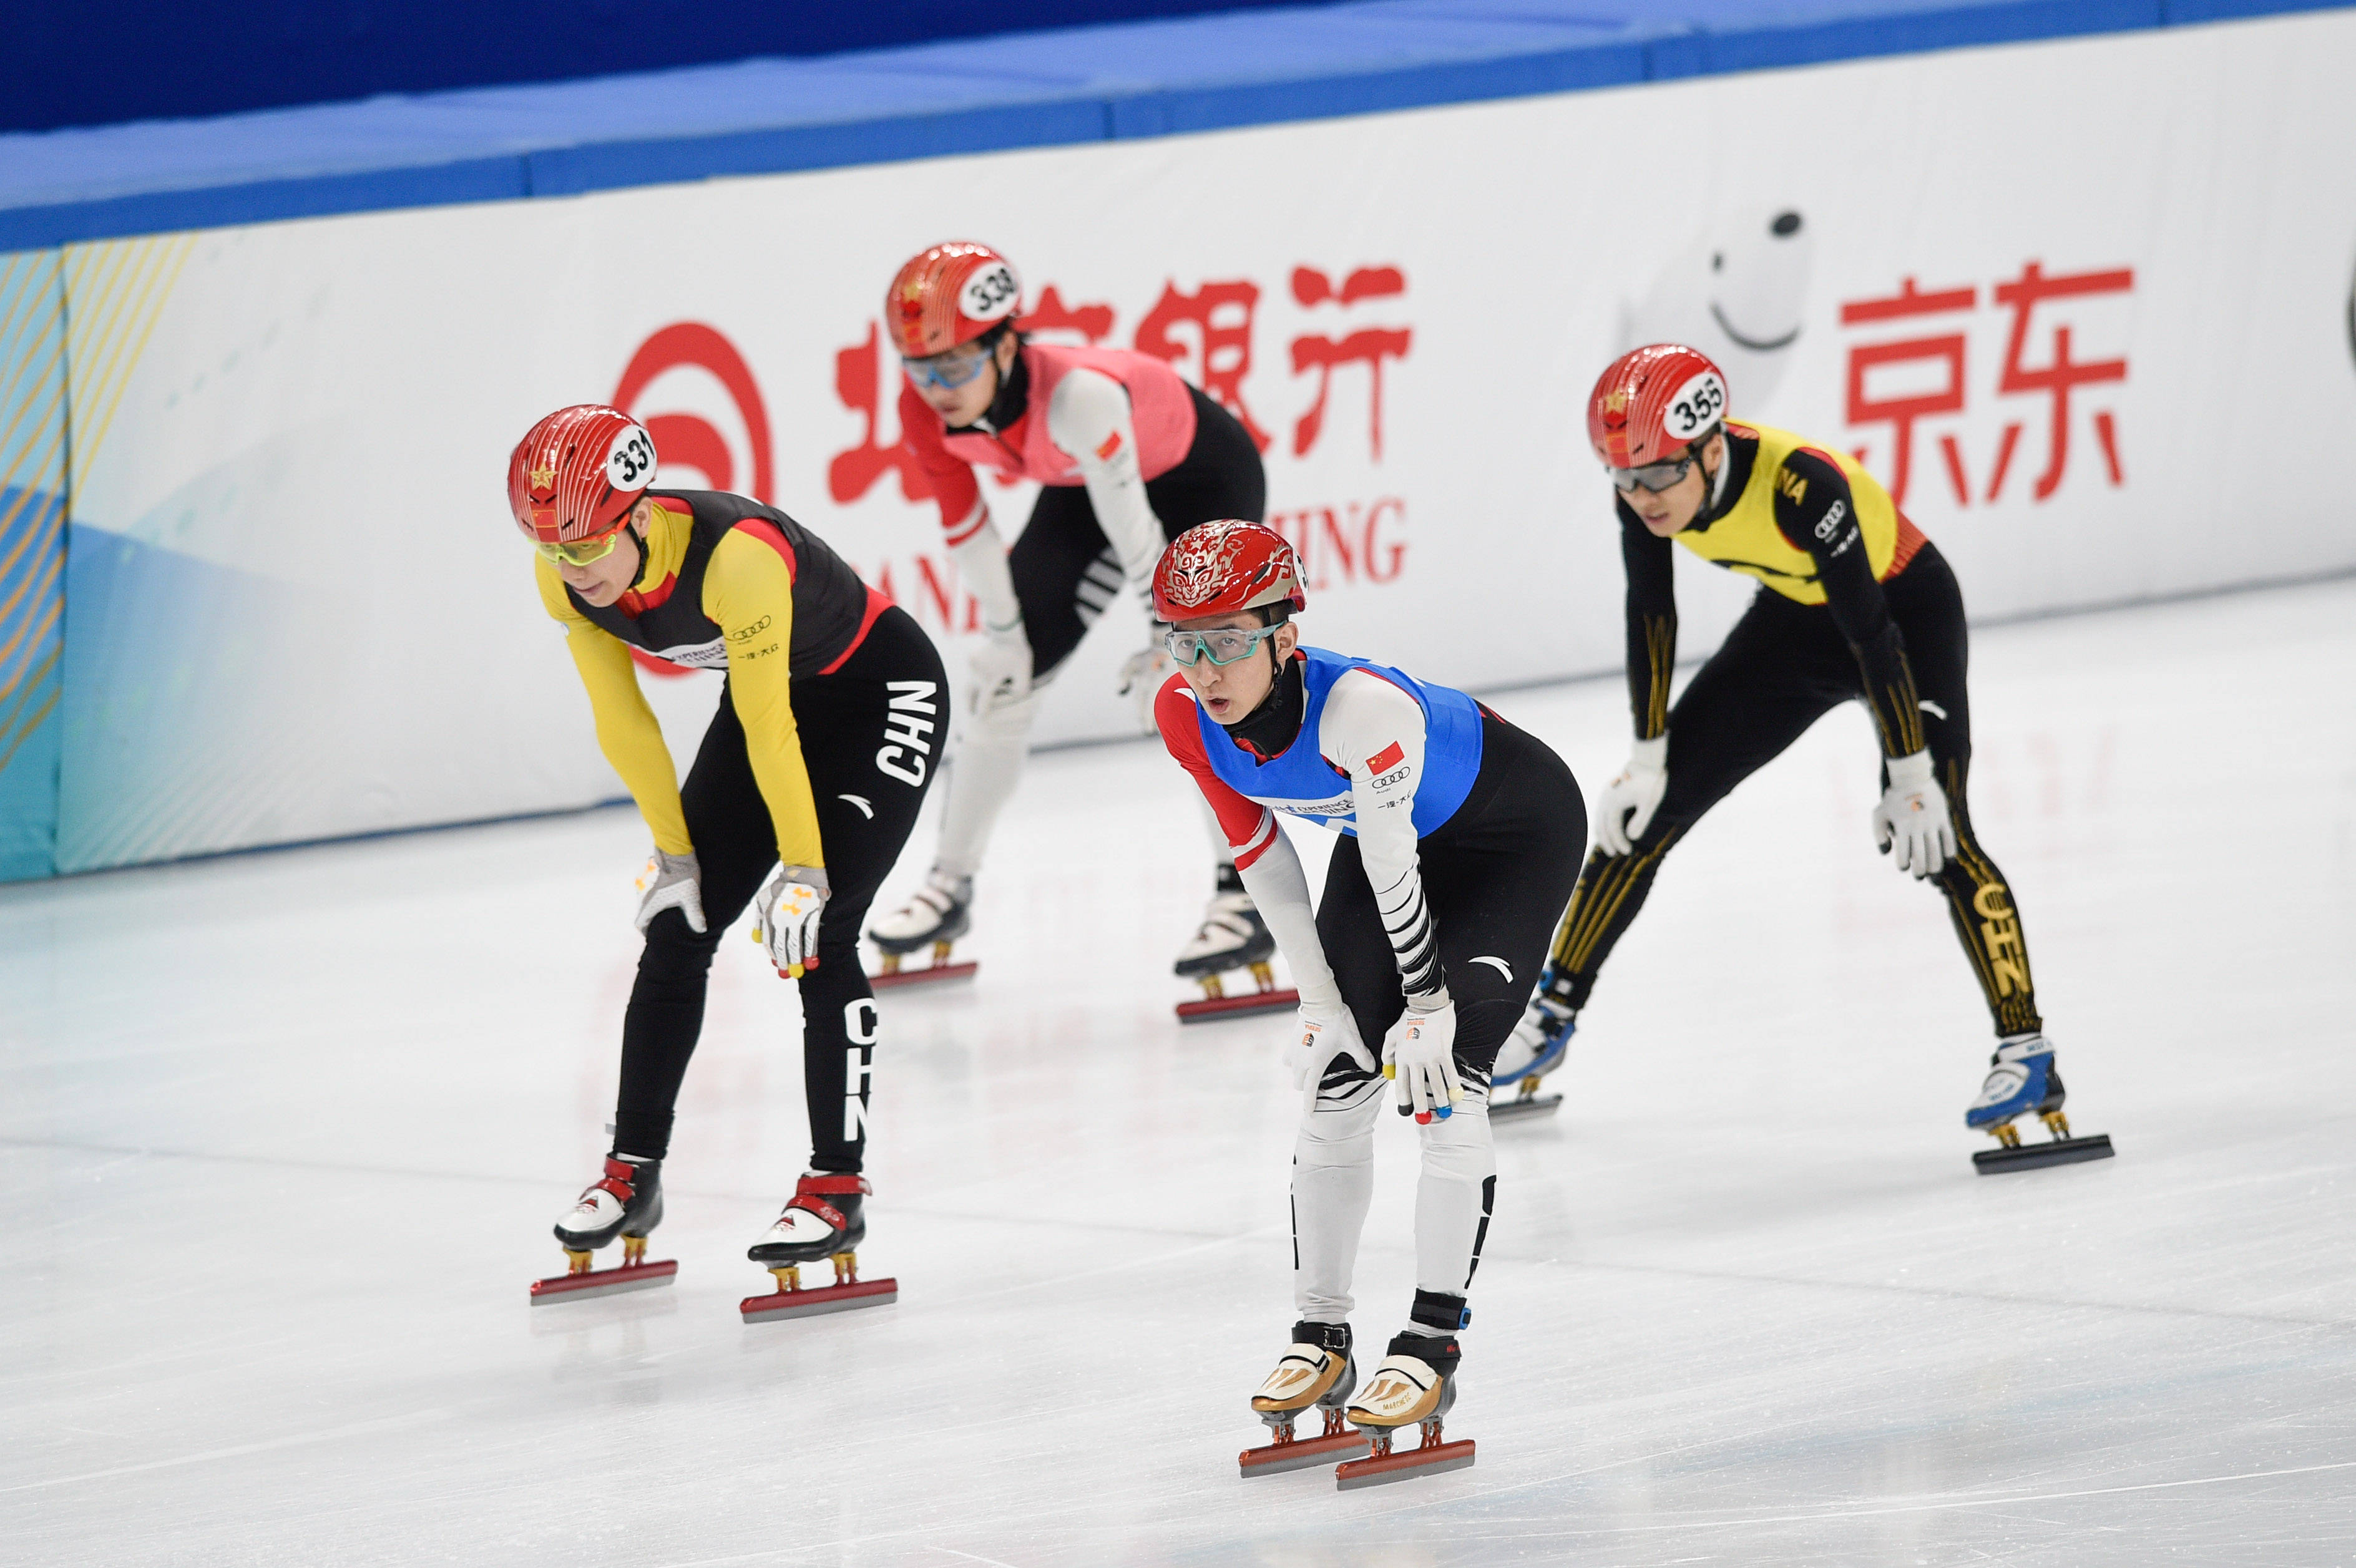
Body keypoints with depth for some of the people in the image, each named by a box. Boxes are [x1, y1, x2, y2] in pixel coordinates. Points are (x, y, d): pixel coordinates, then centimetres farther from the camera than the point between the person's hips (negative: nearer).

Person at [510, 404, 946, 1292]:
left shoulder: (737, 559, -39)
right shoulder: (567, 582, -18)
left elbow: (768, 728, -31)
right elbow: (622, 725, -5)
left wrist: (802, 867, -23)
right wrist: (675, 849, -2)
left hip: (883, 691, -7)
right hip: (769, 696, 7)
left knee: (818, 931, -16)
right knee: (677, 928, 2)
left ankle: (839, 1185, -9)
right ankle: (633, 1171, 12)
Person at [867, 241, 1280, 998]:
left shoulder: (1078, 395, -44)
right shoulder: (927, 413, -23)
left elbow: (1132, 525, -35)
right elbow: (964, 523, -8)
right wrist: (1004, 631, -3)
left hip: (1203, 474, -7)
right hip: (1084, 482, 7)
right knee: (1006, 677, 6)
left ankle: (1243, 900, -15)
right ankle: (951, 888, 20)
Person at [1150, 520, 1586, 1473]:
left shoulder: (1361, 708, -41)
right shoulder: (1186, 718, -21)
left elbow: (1394, 870, -31)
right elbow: (1259, 856, -7)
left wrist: (1427, 1009, -21)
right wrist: (1320, 996, -6)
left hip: (1517, 833, -6)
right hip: (1385, 835, 6)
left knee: (1443, 1076, -16)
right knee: (1334, 1075, 1)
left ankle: (1433, 1342, -9)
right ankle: (1321, 1338, 11)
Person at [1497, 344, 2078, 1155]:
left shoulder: (1801, 486, -39)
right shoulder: (1648, 488, -21)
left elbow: (1871, 631, -32)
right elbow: (1650, 616, -7)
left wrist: (1910, 775, -29)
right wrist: (1648, 757, -5)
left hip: (1907, 608, -6)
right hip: (1797, 619, 6)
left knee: (1930, 829, -22)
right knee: (1649, 804, 5)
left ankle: (2026, 1053, -16)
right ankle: (1553, 1012, 19)